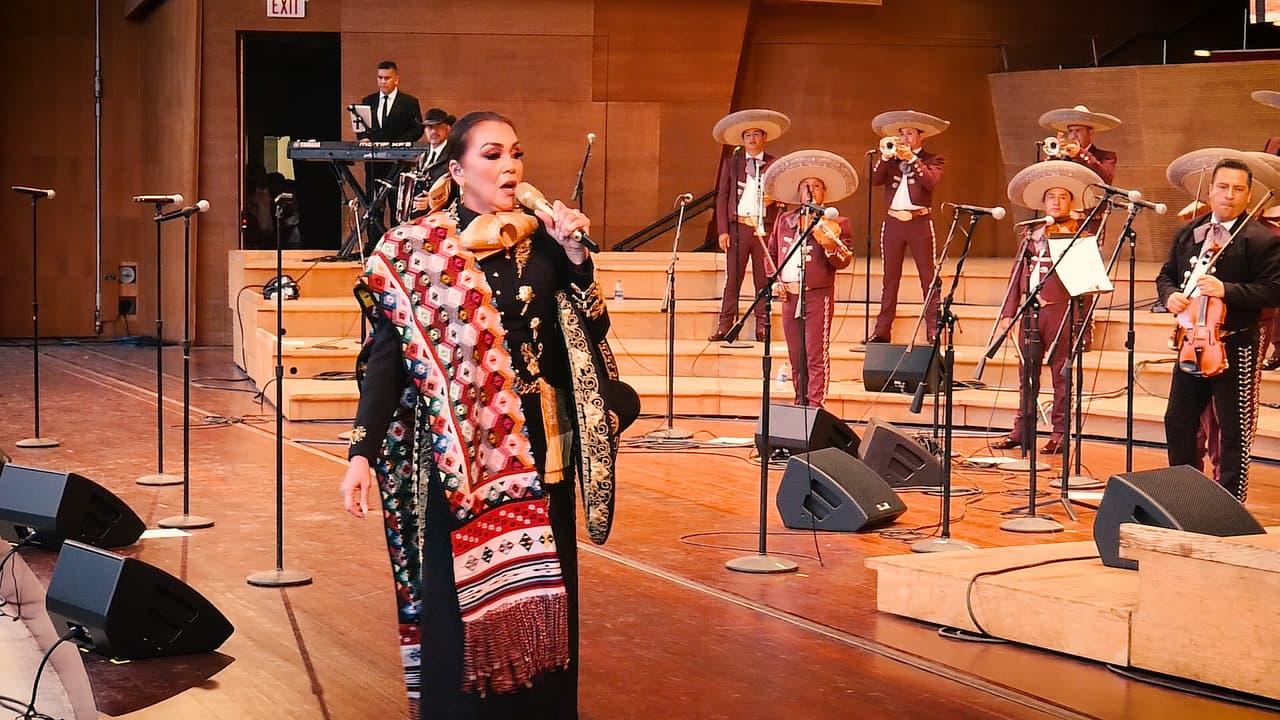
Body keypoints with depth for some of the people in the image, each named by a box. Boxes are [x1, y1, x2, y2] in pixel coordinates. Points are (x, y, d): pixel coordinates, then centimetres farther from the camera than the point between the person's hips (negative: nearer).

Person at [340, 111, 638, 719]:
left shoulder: (543, 240, 7)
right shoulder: (416, 250, -2)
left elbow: (593, 333, 3)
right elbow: (385, 356, -3)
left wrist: (576, 258, -8)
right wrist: (362, 452, -10)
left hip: (539, 454, 3)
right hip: (459, 456, -3)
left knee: (538, 600, 6)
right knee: (462, 605, 0)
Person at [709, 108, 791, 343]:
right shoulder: (731, 163, 12)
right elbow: (722, 197, 8)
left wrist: (774, 198, -11)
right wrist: (722, 230, -1)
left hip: (765, 227, 0)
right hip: (738, 225, 0)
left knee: (763, 279, 1)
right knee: (732, 278, -2)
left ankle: (762, 326, 5)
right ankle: (725, 325, 0)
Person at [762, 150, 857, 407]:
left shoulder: (834, 224, 1)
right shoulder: (784, 221, 15)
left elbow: (844, 262, -4)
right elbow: (771, 253, 21)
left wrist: (831, 247, -24)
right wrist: (775, 280, 8)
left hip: (818, 294, -5)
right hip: (789, 295, 5)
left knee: (816, 355, -8)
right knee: (795, 357, 9)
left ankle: (815, 405, -7)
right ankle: (800, 404, 18)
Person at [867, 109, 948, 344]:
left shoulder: (931, 160, 7)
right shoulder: (890, 160, 15)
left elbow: (931, 182, -12)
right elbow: (875, 180, 0)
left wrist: (911, 159, -16)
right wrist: (885, 157, -12)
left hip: (920, 222, -3)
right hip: (893, 221, 3)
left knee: (928, 277, -3)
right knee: (890, 277, 5)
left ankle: (934, 330, -3)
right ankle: (882, 330, 6)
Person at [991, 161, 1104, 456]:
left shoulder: (1079, 234, 3)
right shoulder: (1030, 232, 15)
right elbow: (1018, 273, 15)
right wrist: (1008, 311, 11)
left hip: (1061, 310, -4)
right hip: (1031, 311, 5)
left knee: (1061, 373, 0)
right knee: (1027, 373, 7)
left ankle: (1060, 434, 5)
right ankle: (1022, 431, 13)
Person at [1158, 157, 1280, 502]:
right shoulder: (1188, 233, 11)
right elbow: (1166, 275, 16)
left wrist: (1226, 290, -24)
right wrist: (1170, 295, -6)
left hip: (1235, 348, -6)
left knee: (1235, 431, 2)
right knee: (1178, 422, 13)